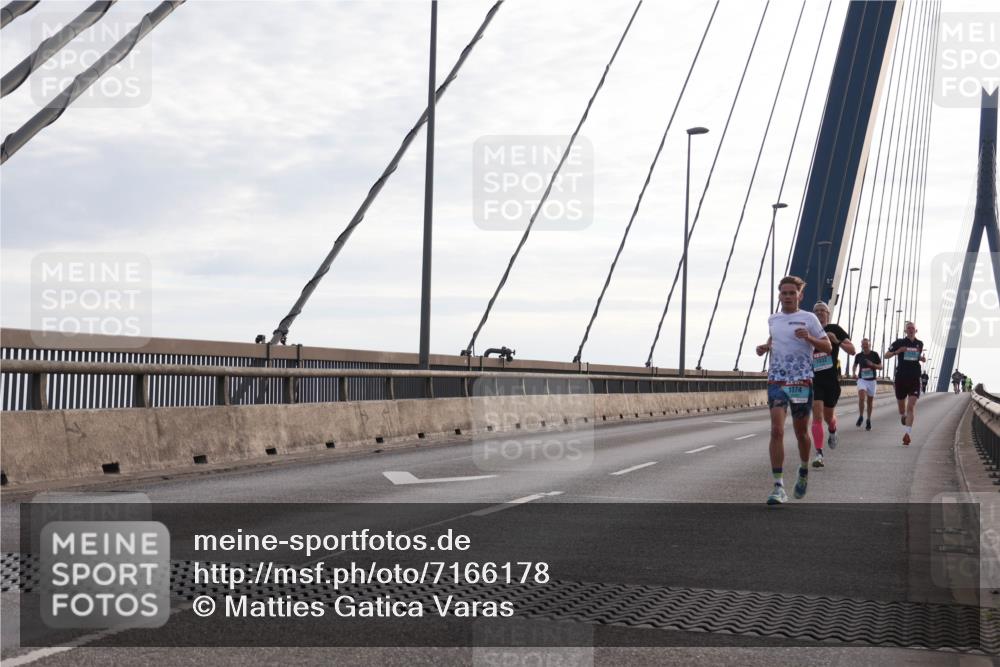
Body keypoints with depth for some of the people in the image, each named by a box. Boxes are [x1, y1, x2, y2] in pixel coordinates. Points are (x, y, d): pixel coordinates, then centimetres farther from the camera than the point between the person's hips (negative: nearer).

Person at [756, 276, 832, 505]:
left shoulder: (808, 318, 0)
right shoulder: (772, 320, 11)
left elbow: (827, 347, 0)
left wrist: (809, 338, -18)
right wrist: (764, 347, 8)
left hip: (802, 382, -2)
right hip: (776, 381, 2)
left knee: (801, 432, 10)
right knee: (776, 431, -12)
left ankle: (803, 471, 39)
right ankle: (778, 486, -14)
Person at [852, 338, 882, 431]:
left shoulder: (874, 354, -3)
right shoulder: (858, 356, 1)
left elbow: (880, 367, 1)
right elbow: (855, 365, 19)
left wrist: (872, 364, -18)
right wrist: (854, 373, 0)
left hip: (871, 380, 0)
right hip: (862, 379, 0)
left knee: (870, 401, 8)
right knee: (861, 397, -23)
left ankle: (868, 420, 24)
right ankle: (861, 416, -4)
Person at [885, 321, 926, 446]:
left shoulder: (919, 344, 8)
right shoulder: (899, 342, 0)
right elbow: (886, 355, 3)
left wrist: (922, 358, 3)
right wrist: (897, 351, -15)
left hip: (914, 379, 0)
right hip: (901, 378, 0)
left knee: (911, 406, -14)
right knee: (901, 405, 13)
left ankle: (908, 433, -20)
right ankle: (903, 416, 49)